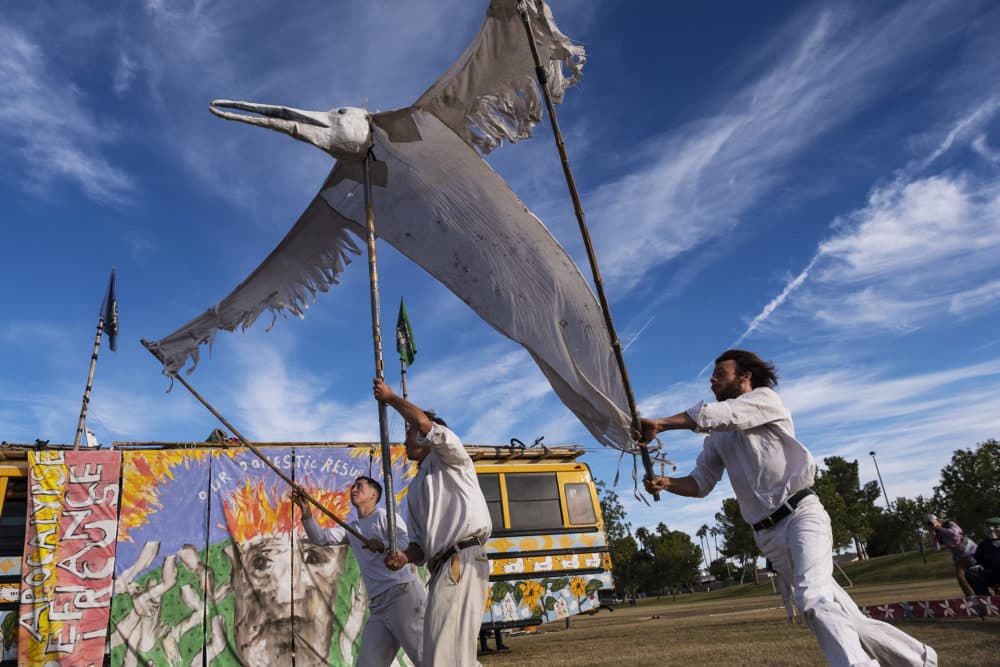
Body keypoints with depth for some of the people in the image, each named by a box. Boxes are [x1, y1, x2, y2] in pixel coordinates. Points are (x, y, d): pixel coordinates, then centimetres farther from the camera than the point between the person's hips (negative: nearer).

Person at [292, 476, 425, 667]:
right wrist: (305, 508, -4)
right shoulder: (351, 528, 22)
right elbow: (319, 537, 9)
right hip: (377, 605, 7)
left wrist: (384, 546, -27)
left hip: (402, 594, -7)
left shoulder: (383, 516, 2)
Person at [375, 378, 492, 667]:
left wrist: (390, 397, 1)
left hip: (462, 562, -9)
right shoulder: (415, 490, 28)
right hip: (442, 569, 9)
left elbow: (425, 423, -13)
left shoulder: (449, 459, 8)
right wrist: (406, 556, -1)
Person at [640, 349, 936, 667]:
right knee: (845, 619, 9)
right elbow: (700, 481, 8)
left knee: (814, 600, -28)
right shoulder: (716, 437, 15)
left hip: (801, 515, -5)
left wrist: (658, 425, -18)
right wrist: (667, 483, -12)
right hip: (767, 536, 6)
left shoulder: (765, 399, -3)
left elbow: (716, 414, -19)